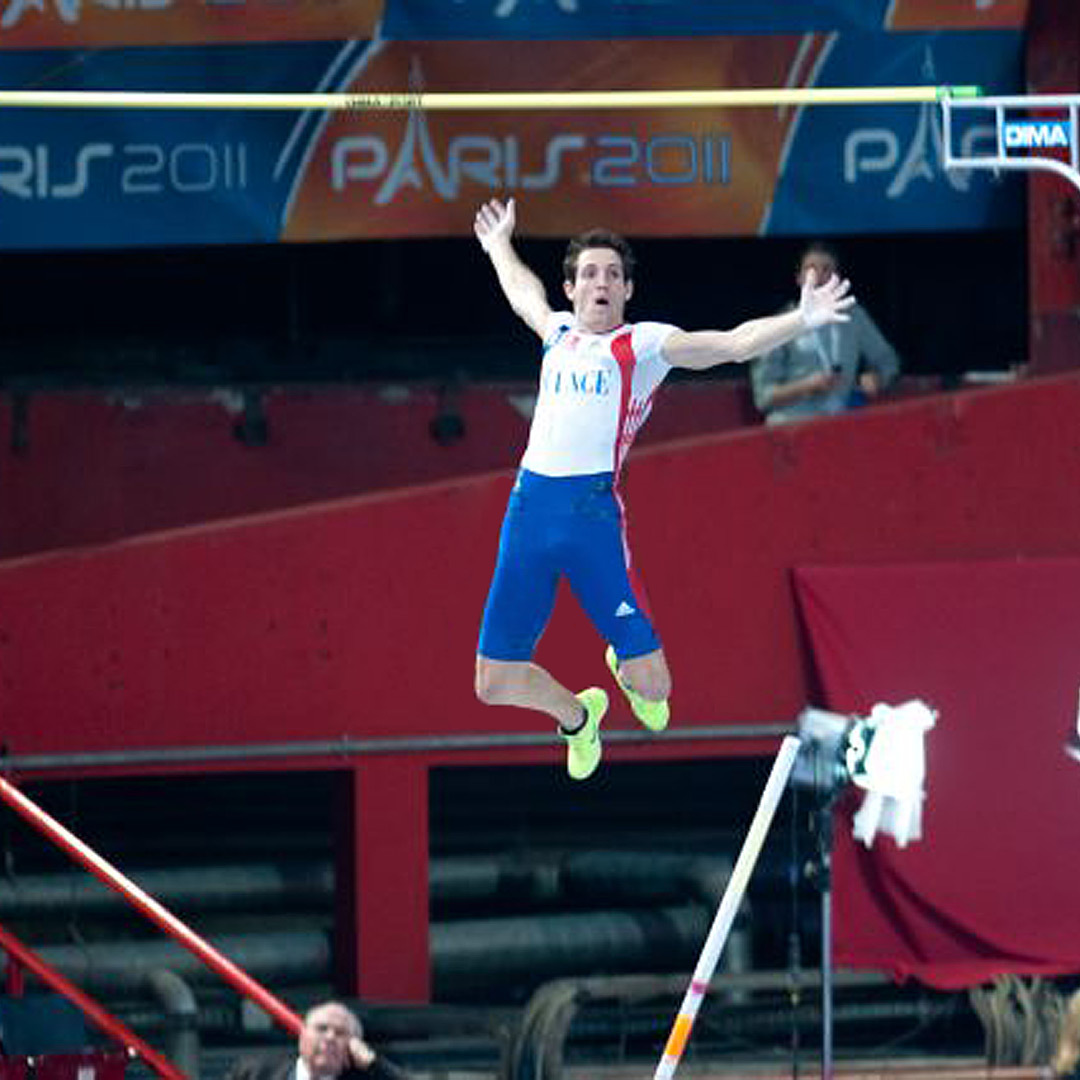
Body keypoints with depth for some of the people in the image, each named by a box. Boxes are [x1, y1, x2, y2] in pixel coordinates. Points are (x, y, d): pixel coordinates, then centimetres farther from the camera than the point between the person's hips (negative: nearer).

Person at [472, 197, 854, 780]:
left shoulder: (643, 343, 5)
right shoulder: (559, 333, 19)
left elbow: (735, 343, -6)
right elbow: (524, 291, 43)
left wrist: (801, 320, -20)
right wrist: (499, 244, 58)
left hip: (594, 508, -4)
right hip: (528, 506, 4)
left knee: (651, 684, -6)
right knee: (495, 682, 3)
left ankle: (625, 665, 32)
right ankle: (577, 717, 35)